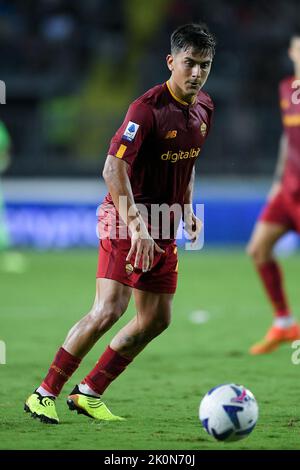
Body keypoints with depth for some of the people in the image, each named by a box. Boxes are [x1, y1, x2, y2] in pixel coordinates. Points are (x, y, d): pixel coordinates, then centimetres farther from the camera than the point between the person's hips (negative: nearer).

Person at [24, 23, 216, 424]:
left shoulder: (203, 108, 6)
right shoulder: (148, 107, -20)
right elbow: (113, 168, -26)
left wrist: (188, 211, 17)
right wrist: (135, 224, -32)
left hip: (164, 226, 8)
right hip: (127, 218, -8)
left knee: (156, 319, 7)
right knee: (109, 309, -18)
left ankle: (89, 393, 17)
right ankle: (45, 395, -9)